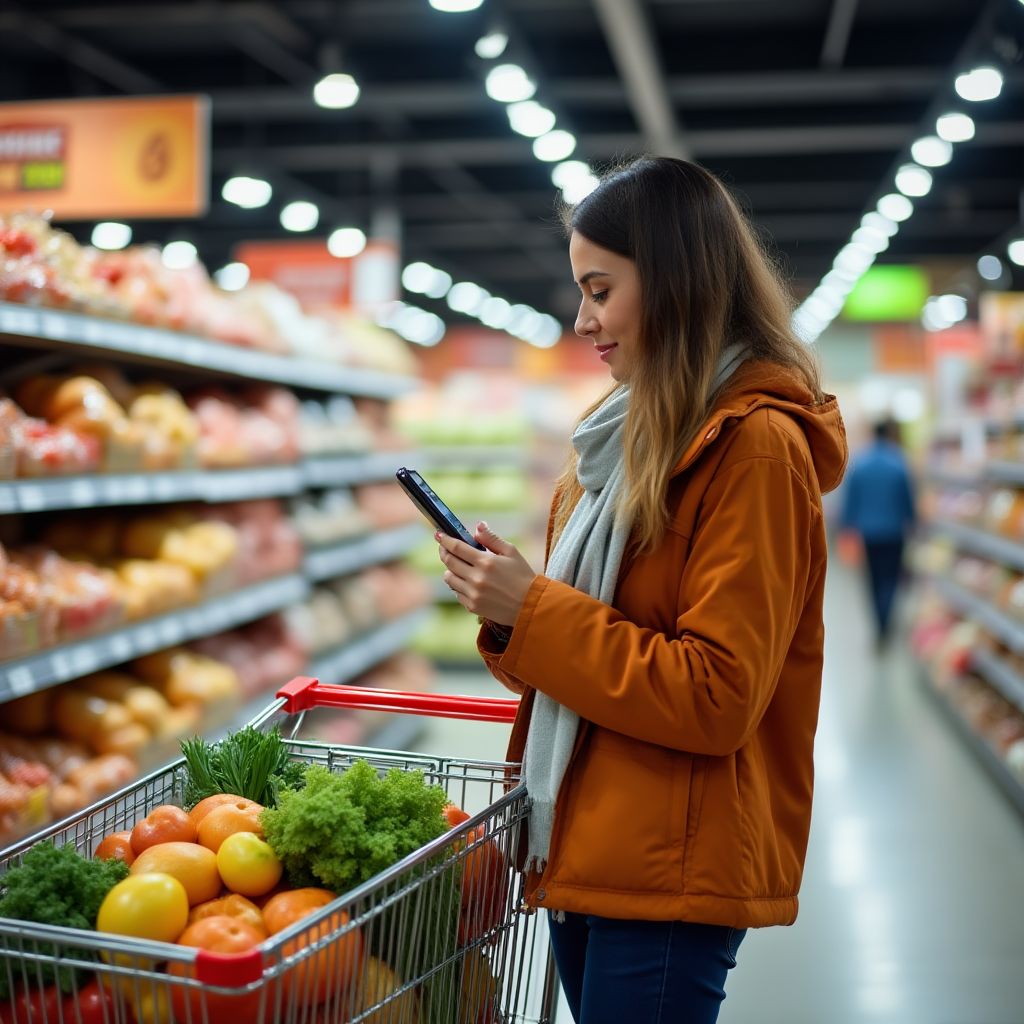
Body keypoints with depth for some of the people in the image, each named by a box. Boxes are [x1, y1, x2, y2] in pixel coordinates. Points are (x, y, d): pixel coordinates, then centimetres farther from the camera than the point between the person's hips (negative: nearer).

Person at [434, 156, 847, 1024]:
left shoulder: (755, 447, -14)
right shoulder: (638, 433, 12)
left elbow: (716, 698, -19)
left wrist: (530, 612, -16)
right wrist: (508, 603, -1)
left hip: (671, 875, -8)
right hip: (582, 847, 8)